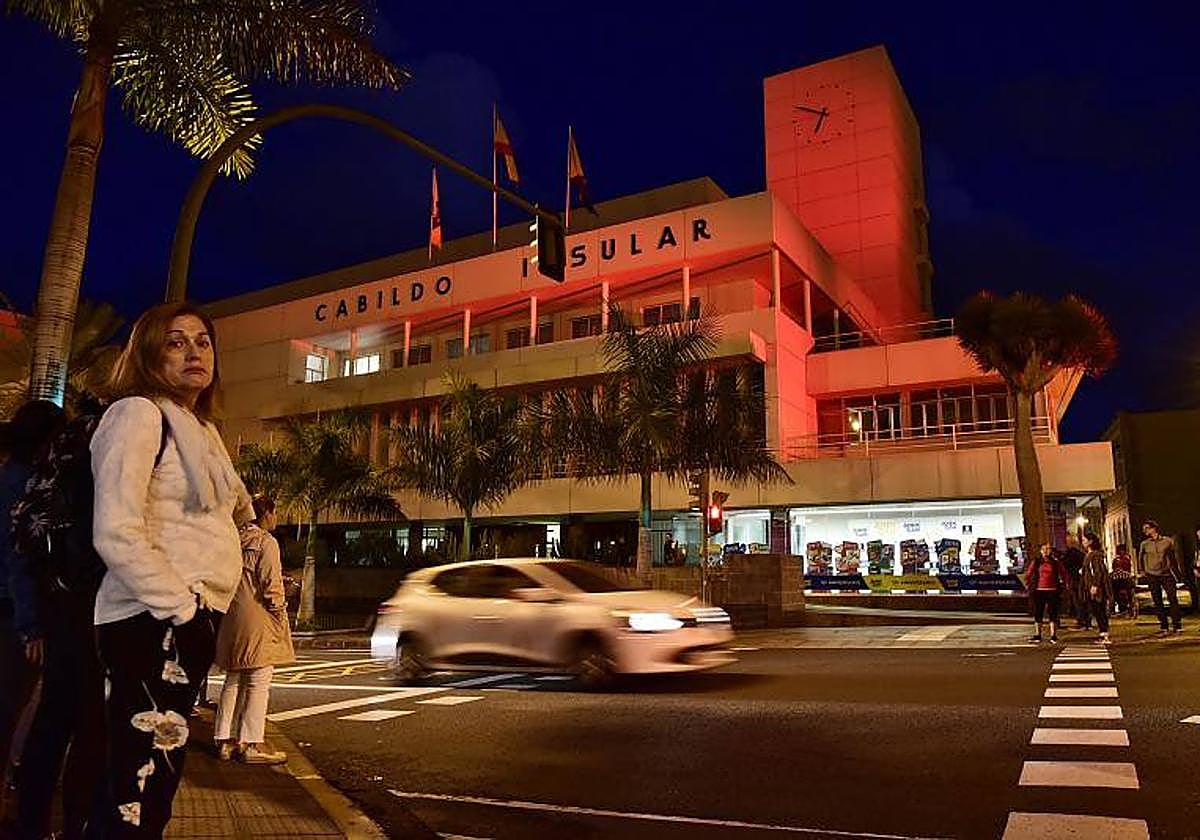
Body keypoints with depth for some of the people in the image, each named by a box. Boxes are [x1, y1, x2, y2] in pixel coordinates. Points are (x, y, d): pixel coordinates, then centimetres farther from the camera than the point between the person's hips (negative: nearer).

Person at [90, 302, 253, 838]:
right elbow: (116, 533, -19)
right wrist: (182, 609, -15)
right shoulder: (139, 413, -8)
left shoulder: (202, 429, 18)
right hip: (154, 621, -9)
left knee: (158, 779, 15)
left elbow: (234, 502, 33)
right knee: (140, 790, -8)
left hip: (190, 615, 9)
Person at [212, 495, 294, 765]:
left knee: (233, 681, 14)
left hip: (233, 620, 8)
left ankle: (225, 740, 18)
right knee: (259, 682, -3)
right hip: (259, 621, -8)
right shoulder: (266, 542, -10)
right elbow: (271, 583, -15)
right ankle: (252, 744, -1)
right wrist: (279, 611, -7)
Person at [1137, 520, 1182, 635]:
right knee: (1157, 602, 2)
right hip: (1152, 576, 1)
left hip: (1166, 574, -1)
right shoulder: (1144, 544, 4)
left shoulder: (1168, 541, 2)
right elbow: (1140, 559, 15)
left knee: (1173, 599, -6)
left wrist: (1176, 570, 7)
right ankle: (1163, 627, 7)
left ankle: (1177, 625, 3)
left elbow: (1173, 556, 9)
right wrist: (1143, 571, 10)